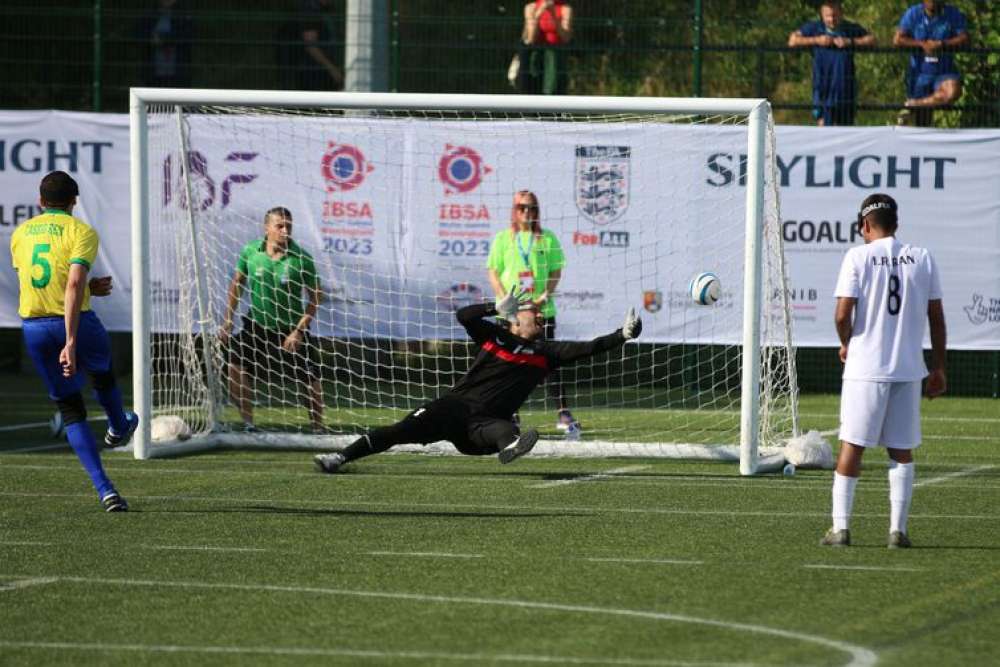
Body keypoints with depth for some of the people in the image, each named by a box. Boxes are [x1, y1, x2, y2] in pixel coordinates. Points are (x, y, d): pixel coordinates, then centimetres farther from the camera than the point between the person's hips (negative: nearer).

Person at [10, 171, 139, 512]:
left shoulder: (20, 235, 10)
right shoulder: (81, 231, -7)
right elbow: (74, 285, -19)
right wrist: (71, 342, -23)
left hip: (33, 327, 3)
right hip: (75, 322, -3)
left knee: (69, 408, 9)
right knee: (102, 372, 30)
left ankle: (104, 487, -1)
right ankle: (119, 428, 58)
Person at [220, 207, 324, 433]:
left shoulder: (301, 258, -15)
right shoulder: (250, 252, -8)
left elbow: (315, 298, -9)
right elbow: (237, 284, 7)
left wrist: (299, 331, -16)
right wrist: (228, 320, 4)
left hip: (291, 330, -2)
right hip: (256, 326, 2)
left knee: (310, 380, -3)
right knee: (237, 367, -15)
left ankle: (317, 427, 16)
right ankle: (247, 423, -3)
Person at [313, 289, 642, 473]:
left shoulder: (545, 352, 13)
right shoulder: (494, 336, 11)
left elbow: (585, 349, 4)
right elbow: (463, 315, -5)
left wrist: (622, 336, -8)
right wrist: (498, 307, -18)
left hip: (485, 422, 0)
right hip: (457, 406, 0)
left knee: (508, 432, -37)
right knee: (403, 430, -19)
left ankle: (510, 446, -74)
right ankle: (342, 457, -23)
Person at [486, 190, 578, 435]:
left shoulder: (547, 238, 7)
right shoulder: (503, 239, 7)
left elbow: (556, 271, 7)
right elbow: (493, 272, 4)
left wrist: (546, 295, -10)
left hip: (542, 309, 0)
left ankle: (563, 414, -7)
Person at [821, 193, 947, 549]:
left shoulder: (858, 257, -5)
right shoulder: (922, 258, 5)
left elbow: (843, 314, -11)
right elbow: (936, 317, 6)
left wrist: (846, 345, 9)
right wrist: (938, 368, 13)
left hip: (865, 367, -2)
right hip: (908, 368, 2)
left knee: (851, 446, 4)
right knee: (902, 450, 9)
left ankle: (840, 527, 2)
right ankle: (898, 529, 5)